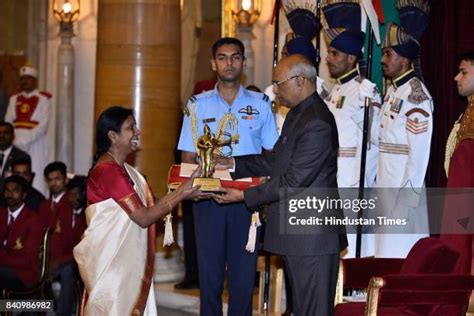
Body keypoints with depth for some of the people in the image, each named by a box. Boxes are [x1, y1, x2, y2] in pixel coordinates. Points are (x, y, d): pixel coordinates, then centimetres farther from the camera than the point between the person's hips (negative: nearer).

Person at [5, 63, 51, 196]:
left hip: (35, 144, -4)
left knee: (36, 182, -7)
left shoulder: (43, 99, 0)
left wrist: (24, 140, -15)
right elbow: (7, 123, 11)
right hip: (16, 144, 4)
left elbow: (43, 126, -8)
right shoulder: (14, 99, 14)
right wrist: (14, 140, -6)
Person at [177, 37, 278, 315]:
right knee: (209, 269, 3)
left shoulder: (260, 104, 7)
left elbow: (272, 154, 7)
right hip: (208, 197, 0)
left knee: (244, 271, 1)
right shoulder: (197, 105, 7)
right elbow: (188, 157, 6)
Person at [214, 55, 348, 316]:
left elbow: (293, 181, -23)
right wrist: (233, 164, 6)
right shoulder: (298, 114, 13)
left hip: (311, 236, -11)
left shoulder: (316, 125, -21)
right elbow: (274, 160, 17)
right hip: (296, 232, 11)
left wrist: (244, 196, -17)